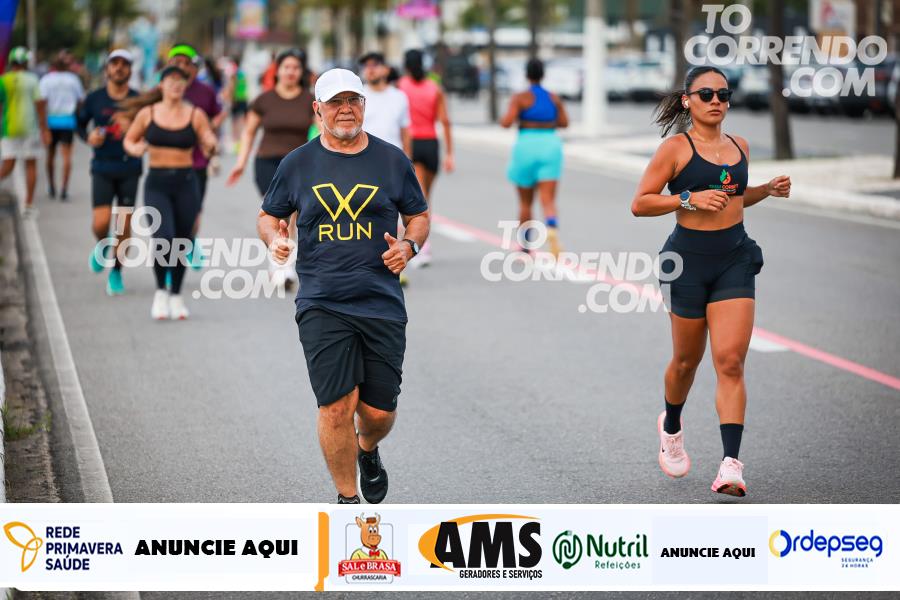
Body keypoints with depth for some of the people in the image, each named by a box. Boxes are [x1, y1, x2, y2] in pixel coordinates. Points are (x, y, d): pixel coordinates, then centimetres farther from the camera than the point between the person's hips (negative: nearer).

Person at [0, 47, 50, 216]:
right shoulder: (32, 80, -1)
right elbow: (40, 105, -5)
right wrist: (44, 129, 0)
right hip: (29, 127, -1)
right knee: (31, 164, 8)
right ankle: (29, 205, 7)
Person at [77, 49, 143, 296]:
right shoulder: (94, 98, 1)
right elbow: (80, 123, 14)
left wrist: (132, 129, -18)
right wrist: (88, 137, -6)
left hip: (129, 169, 0)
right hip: (102, 168, 0)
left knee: (124, 225, 0)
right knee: (101, 222, -11)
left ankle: (116, 273, 18)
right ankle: (102, 246, 25)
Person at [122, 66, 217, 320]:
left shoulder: (195, 115, 2)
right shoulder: (148, 114, 2)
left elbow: (209, 145, 2)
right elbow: (128, 140, 13)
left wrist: (211, 146, -22)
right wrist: (135, 149, -9)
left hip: (186, 183, 1)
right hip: (157, 183, -1)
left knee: (181, 244, 8)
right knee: (163, 239, -17)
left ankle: (176, 295, 27)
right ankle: (160, 291, 5)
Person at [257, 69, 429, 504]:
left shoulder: (391, 160, 7)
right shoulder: (298, 164, 6)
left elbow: (419, 216, 17)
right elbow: (268, 215, 17)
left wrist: (409, 245, -5)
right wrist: (274, 239, -5)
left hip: (382, 304, 1)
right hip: (322, 305, -1)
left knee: (379, 411, 4)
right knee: (336, 407, -10)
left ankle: (368, 452, 40)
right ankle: (348, 499, 6)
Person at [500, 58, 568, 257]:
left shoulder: (520, 97, -6)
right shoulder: (554, 98, 7)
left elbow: (507, 122, -15)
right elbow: (564, 122, 11)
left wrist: (503, 119, 7)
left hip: (526, 146, -2)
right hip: (551, 146, 2)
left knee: (525, 202, 14)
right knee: (548, 201, -8)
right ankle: (552, 230, -41)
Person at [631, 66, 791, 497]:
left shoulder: (739, 146, 11)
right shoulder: (675, 148, -6)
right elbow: (639, 204, -8)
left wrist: (768, 190, 9)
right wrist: (689, 198, -19)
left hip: (735, 259, 3)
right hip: (690, 259, -3)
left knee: (730, 362, -9)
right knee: (687, 359, 12)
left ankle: (731, 463, -15)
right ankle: (671, 427, 42)